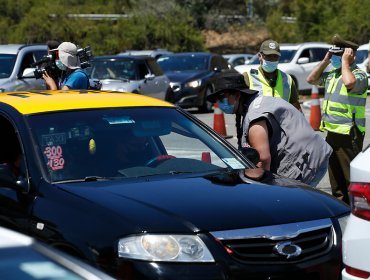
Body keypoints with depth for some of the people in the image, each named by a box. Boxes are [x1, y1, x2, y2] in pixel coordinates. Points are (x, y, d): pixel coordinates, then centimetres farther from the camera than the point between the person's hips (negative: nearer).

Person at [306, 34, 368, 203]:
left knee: (351, 176, -7)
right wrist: (325, 61, 11)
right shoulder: (333, 74, 15)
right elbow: (311, 79, 22)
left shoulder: (359, 74, -11)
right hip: (332, 132, 9)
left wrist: (345, 62, -18)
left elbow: (349, 83, -33)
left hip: (348, 134, -9)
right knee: (335, 176, 17)